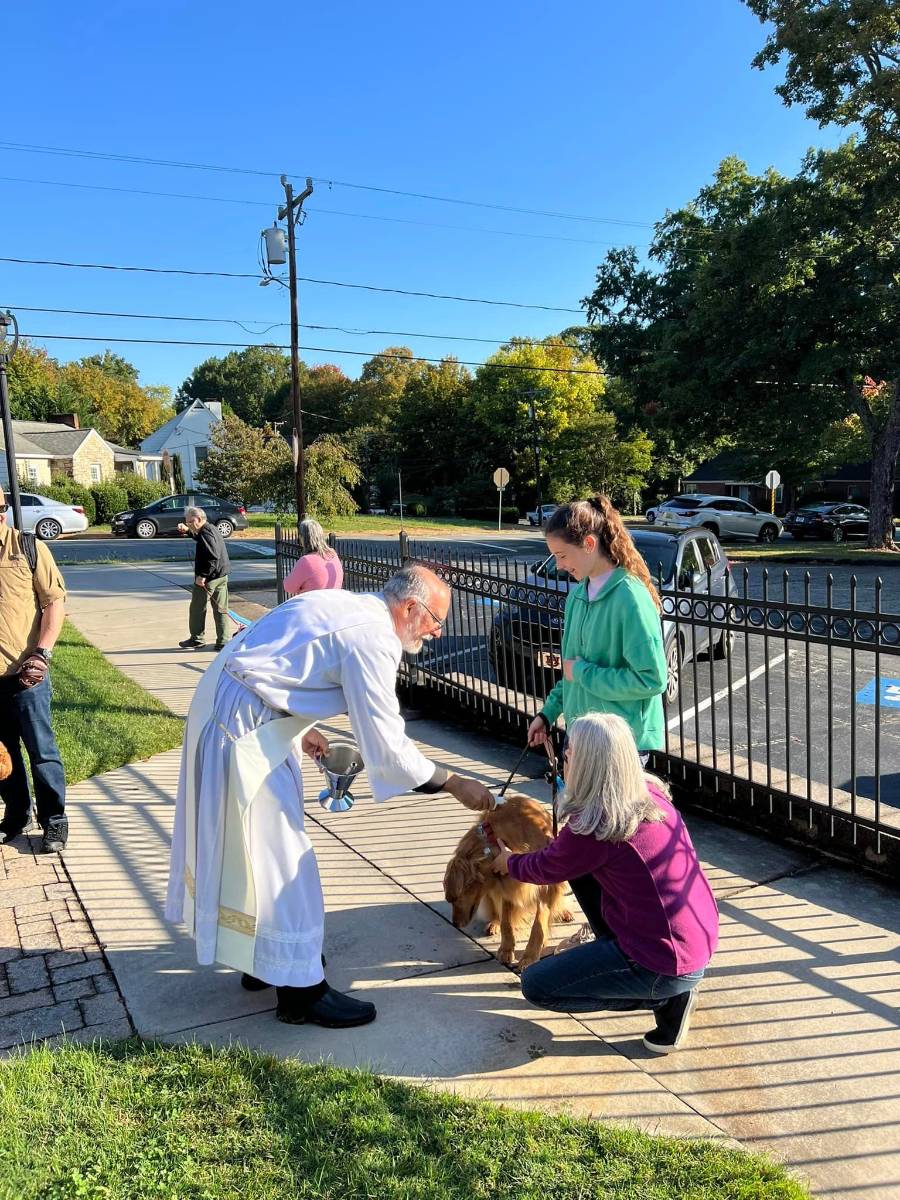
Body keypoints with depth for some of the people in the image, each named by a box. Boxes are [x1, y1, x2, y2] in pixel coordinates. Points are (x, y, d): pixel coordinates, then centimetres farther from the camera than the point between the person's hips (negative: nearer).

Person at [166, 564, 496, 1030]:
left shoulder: (344, 603, 9)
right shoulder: (371, 638, -19)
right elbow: (386, 747, -21)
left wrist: (299, 728, 15)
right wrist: (455, 783, -12)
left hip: (228, 706, 10)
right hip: (243, 725, -10)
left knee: (242, 840, 20)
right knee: (278, 851, -1)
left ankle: (264, 960, 36)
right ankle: (300, 990, 11)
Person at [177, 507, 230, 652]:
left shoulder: (206, 533, -17)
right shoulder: (212, 528, 14)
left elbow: (213, 557, -26)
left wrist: (202, 576, -26)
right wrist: (187, 530, 24)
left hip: (208, 578, -9)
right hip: (222, 576, 9)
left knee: (197, 609, 6)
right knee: (221, 609, 8)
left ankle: (197, 639, 16)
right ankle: (223, 641, 8)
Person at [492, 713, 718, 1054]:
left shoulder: (593, 826, -22)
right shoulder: (652, 793, -1)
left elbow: (547, 868, -1)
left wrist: (508, 863, 19)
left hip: (669, 965, -8)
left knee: (535, 985, 4)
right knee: (583, 874, 17)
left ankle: (665, 998, 3)